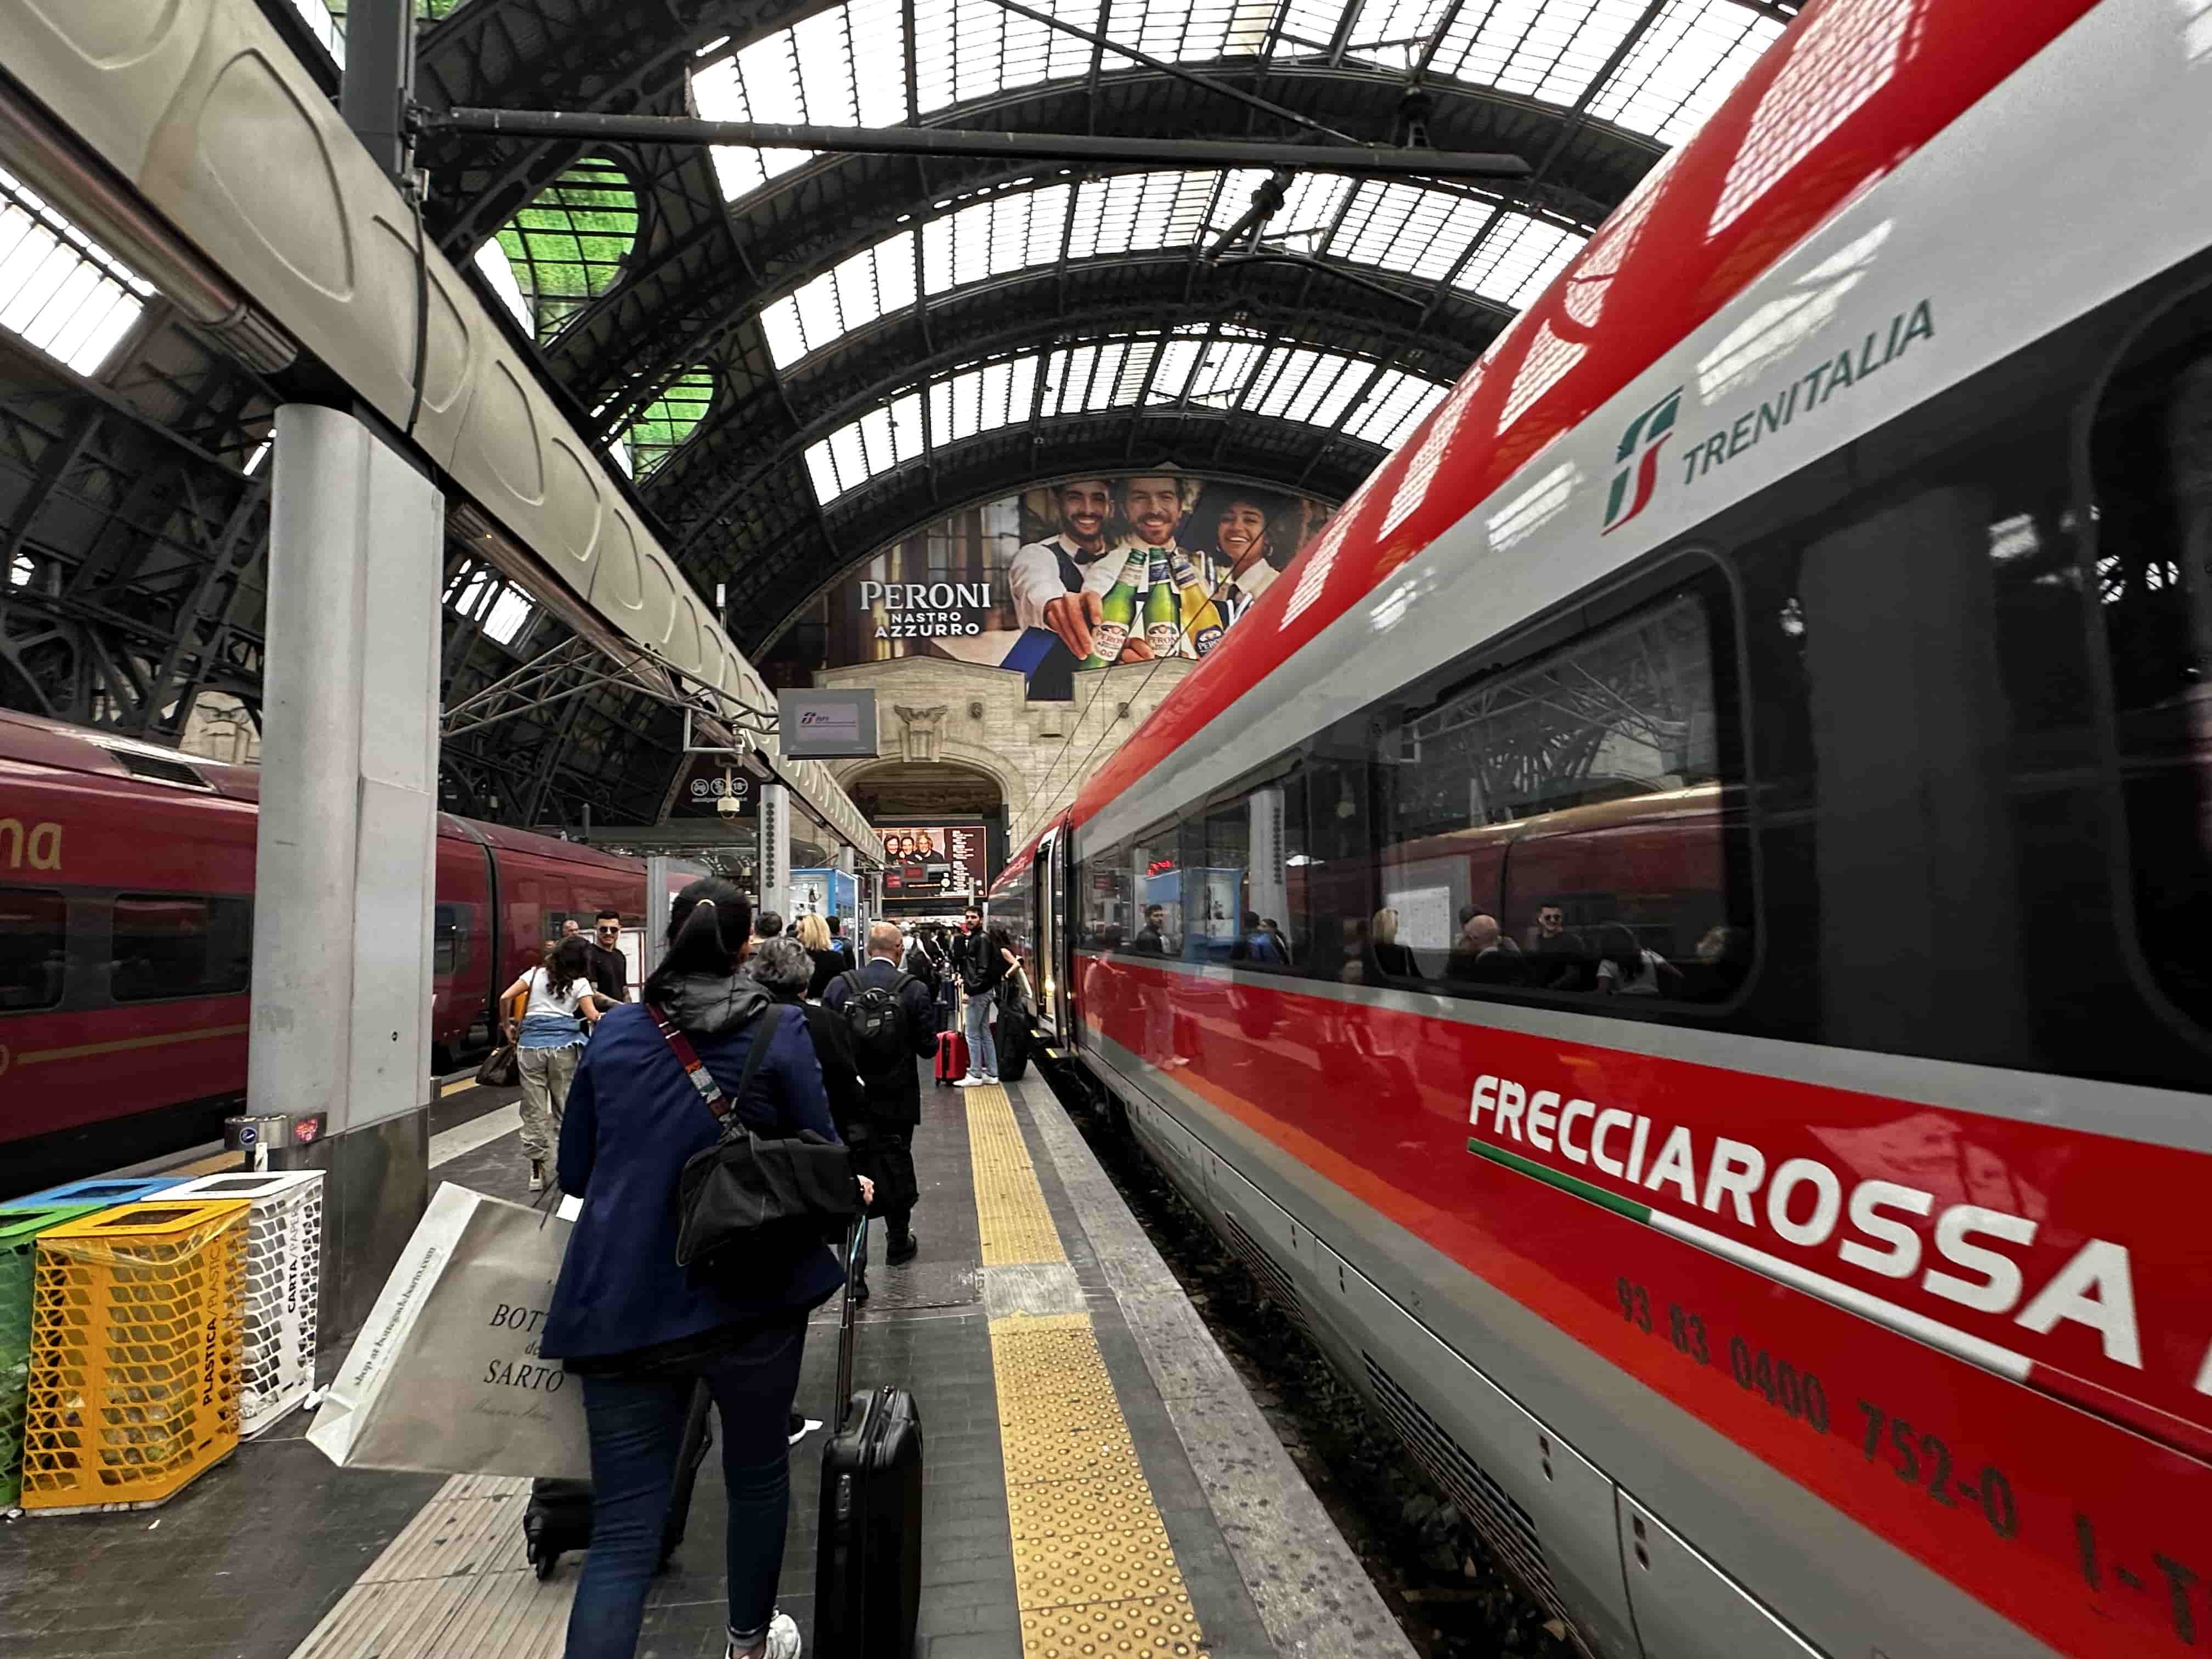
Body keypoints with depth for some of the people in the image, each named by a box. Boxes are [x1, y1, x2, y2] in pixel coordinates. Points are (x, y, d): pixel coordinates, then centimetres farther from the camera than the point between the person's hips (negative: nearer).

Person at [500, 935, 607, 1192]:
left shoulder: (536, 973, 12)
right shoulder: (580, 983, 7)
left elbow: (504, 999, 5)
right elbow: (593, 1017, -2)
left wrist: (508, 1028, 16)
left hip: (530, 1043, 2)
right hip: (563, 1044, -2)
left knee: (534, 1108, 6)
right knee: (566, 1105, 8)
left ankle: (537, 1171, 10)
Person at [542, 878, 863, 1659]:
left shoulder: (615, 1031, 4)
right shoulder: (778, 1031, -6)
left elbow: (575, 1170, 12)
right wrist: (851, 1190, 18)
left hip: (622, 1302, 2)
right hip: (748, 1297, -2)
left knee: (623, 1528, 8)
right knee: (757, 1476, 22)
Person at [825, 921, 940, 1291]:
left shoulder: (838, 987, -6)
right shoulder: (914, 990, -10)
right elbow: (928, 1047, -6)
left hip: (849, 1098, 0)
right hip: (896, 1100, 0)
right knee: (896, 1169, 17)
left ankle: (854, 1271, -3)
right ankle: (898, 1244, 34)